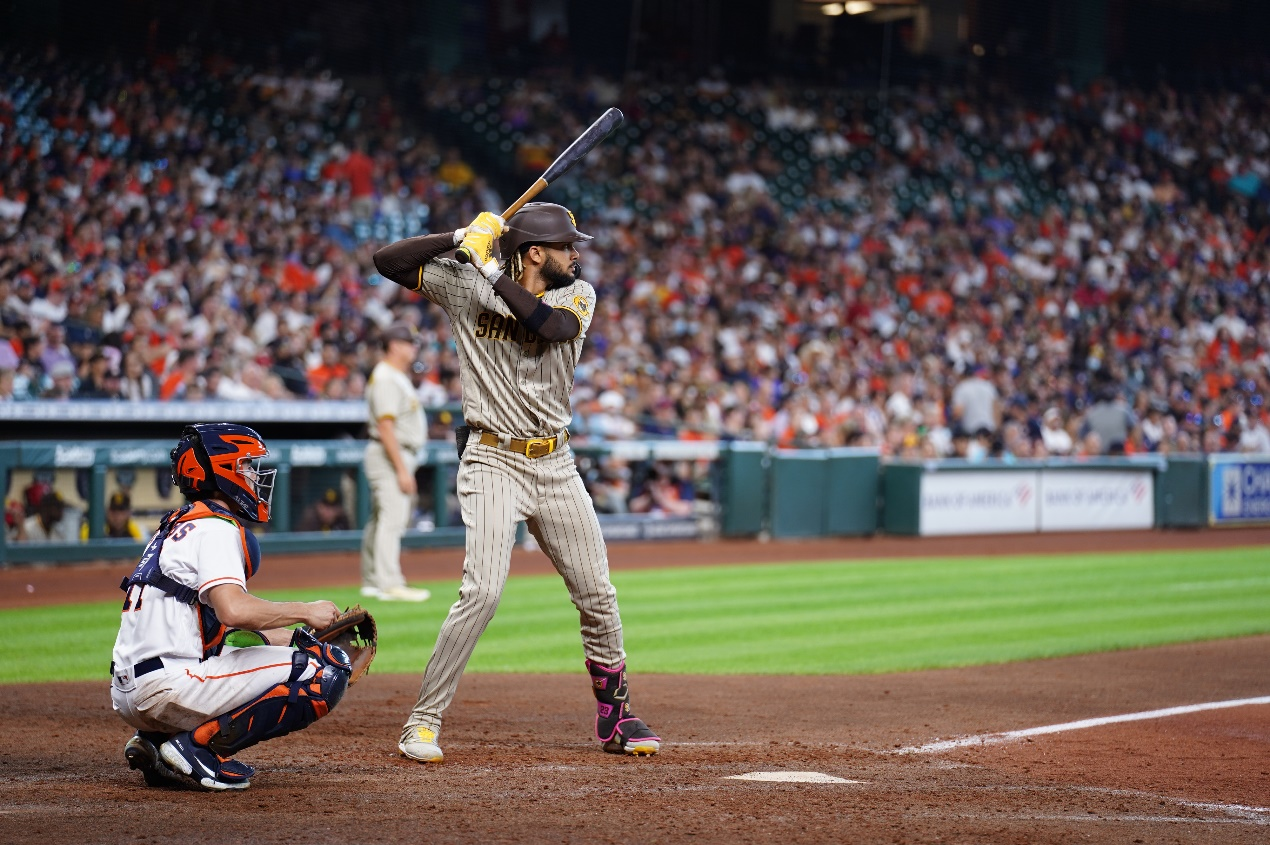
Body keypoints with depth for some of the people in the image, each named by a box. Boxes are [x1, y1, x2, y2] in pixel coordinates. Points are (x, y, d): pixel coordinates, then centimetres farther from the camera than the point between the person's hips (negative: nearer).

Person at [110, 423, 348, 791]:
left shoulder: (180, 526, 22)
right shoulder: (215, 528, -7)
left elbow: (227, 628, 23)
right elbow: (234, 611, -24)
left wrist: (298, 637, 18)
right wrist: (305, 611, -10)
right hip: (166, 686, -10)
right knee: (323, 673, -11)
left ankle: (155, 742, 12)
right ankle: (197, 746, -11)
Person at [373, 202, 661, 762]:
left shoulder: (577, 295, 2)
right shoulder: (462, 284, -2)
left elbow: (550, 326, -19)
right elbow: (388, 260, -4)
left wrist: (490, 269, -19)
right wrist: (459, 239, -13)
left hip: (556, 464, 4)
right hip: (492, 462, -4)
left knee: (597, 594, 7)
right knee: (482, 591, -18)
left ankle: (616, 718, 24)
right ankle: (423, 722, -11)